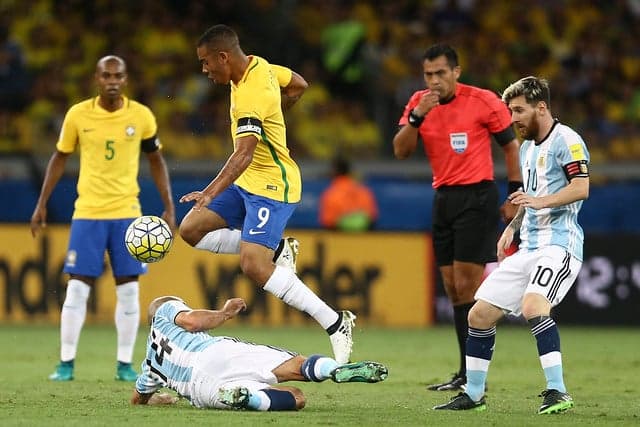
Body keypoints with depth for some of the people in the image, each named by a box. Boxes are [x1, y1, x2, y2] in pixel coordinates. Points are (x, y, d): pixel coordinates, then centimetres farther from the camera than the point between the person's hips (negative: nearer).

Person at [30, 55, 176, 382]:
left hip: (127, 213, 1)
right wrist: (41, 204, 6)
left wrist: (169, 207, 4)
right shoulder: (78, 115, -2)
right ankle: (66, 363, 3)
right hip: (87, 213, -1)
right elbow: (59, 158, 9)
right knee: (77, 288, -4)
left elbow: (156, 161, 10)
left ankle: (125, 364, 7)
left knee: (128, 290, 0)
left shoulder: (141, 116, -1)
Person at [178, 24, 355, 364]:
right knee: (191, 229, 5)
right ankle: (276, 249, 11)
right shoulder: (258, 65, 1)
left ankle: (335, 323, -13)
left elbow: (244, 153, -39)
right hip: (248, 182, 10)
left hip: (271, 186, -10)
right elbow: (297, 86, 20)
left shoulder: (250, 97, -27)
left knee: (254, 267, -20)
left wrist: (210, 193, -50)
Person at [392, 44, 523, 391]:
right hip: (443, 198, 6)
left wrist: (514, 195, -1)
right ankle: (467, 373, 10)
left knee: (466, 286, -12)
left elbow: (510, 144, 2)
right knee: (453, 290, 5)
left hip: (477, 196, -6)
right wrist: (417, 116, -17)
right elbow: (400, 151, -2)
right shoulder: (419, 103, 5)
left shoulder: (483, 101, -7)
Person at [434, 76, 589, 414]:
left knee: (533, 305, -32)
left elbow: (581, 187, -22)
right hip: (529, 247, 9)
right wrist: (513, 227, 19)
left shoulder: (565, 140, -9)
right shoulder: (527, 148, 20)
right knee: (480, 314, 6)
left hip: (559, 244, -9)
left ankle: (558, 392, -29)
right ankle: (473, 395, 18)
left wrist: (540, 201, -32)